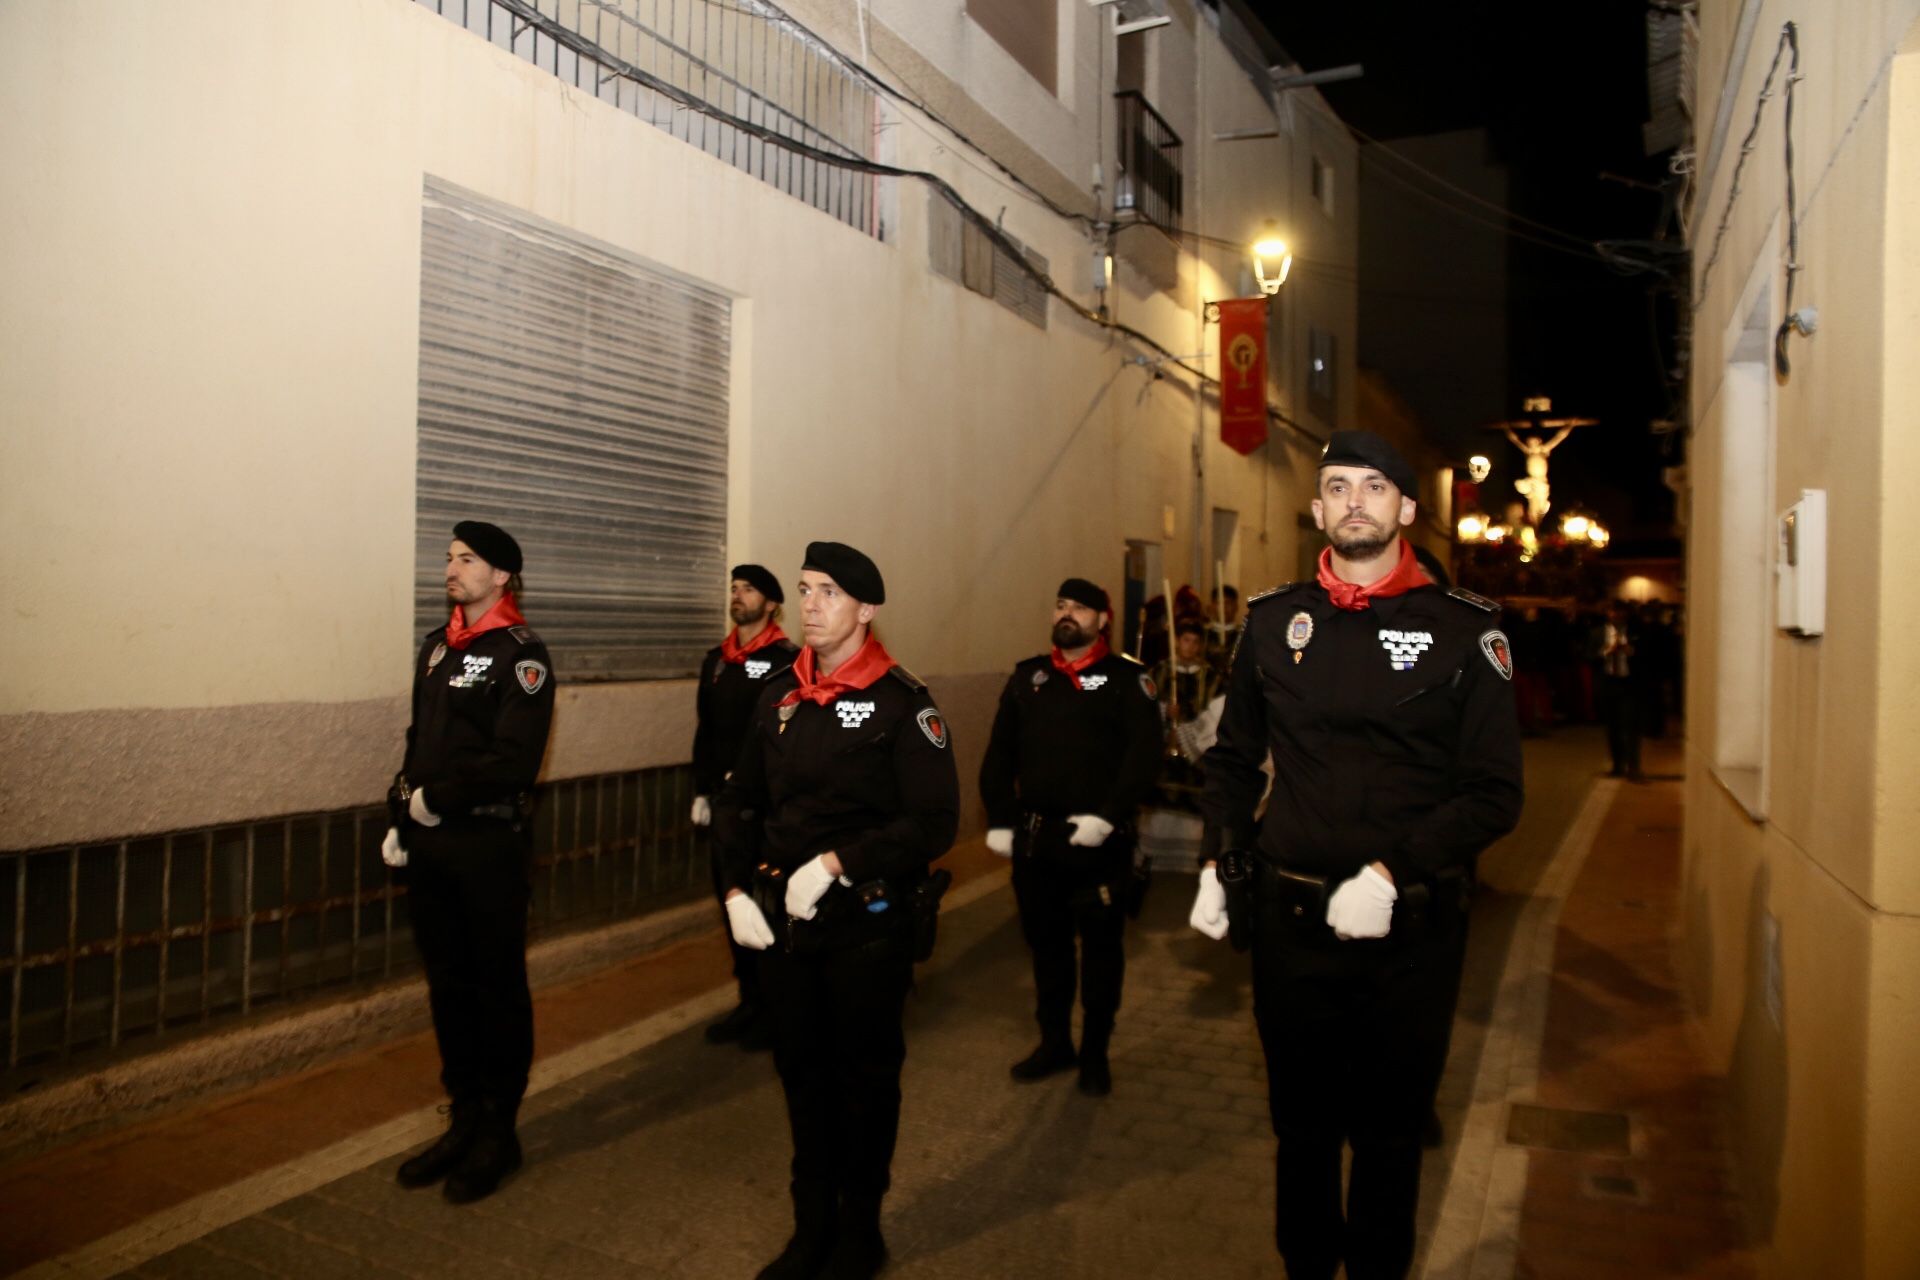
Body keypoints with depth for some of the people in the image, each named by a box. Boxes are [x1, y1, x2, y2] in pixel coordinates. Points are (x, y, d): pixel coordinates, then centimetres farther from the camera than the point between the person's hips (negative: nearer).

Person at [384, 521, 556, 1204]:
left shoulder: (520, 655, -11)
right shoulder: (436, 646, 12)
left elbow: (514, 760, -19)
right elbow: (418, 740, 15)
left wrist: (438, 799, -15)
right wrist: (402, 816, 8)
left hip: (490, 845, -7)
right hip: (428, 844, 7)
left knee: (498, 988, 5)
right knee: (446, 983, 15)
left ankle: (498, 1133, 19)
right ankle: (464, 1119, 29)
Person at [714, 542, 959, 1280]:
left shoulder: (902, 702, -12)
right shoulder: (779, 695, 6)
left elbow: (935, 823, -17)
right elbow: (739, 801, 12)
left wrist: (836, 863, -22)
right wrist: (738, 889, -1)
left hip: (867, 925, -5)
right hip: (781, 919, 5)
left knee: (864, 1077, 11)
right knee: (801, 1071, 16)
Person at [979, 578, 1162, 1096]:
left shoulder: (1127, 678, -3)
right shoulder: (1027, 677, 10)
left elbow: (1144, 755, -13)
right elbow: (1000, 754, 8)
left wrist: (1106, 817, -22)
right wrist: (1000, 821, -1)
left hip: (1101, 842, -4)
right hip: (1034, 838, 4)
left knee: (1100, 948, 8)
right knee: (1045, 944, 15)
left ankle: (1095, 1053, 24)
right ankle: (1054, 1043, 31)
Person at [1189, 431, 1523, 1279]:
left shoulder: (1463, 633, -4)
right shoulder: (1273, 622, 4)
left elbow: (1495, 794, -6)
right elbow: (1233, 758, 15)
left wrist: (1393, 873, -18)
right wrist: (1224, 861, 2)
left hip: (1410, 929, -2)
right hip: (1290, 922, 2)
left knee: (1389, 1129, 15)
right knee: (1302, 1121, 17)